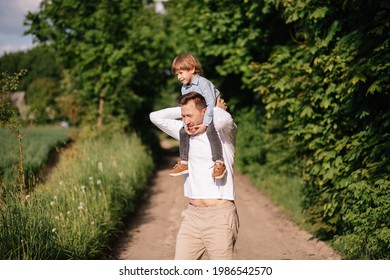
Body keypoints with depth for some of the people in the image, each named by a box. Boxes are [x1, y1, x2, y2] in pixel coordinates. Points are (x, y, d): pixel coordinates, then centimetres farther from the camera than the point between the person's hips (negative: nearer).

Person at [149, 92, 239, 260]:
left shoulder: (223, 132, -3)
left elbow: (224, 119, -27)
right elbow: (156, 117, 15)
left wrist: (217, 109, -5)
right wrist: (184, 110, 12)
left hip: (219, 215, -5)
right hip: (192, 215, 5)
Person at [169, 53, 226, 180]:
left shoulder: (203, 82, -19)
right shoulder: (184, 89, 6)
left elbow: (211, 104, -24)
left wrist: (205, 123, -28)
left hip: (212, 114, -8)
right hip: (197, 118, 8)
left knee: (211, 130, -33)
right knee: (183, 131, -4)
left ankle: (219, 163, -36)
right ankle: (183, 163, 3)